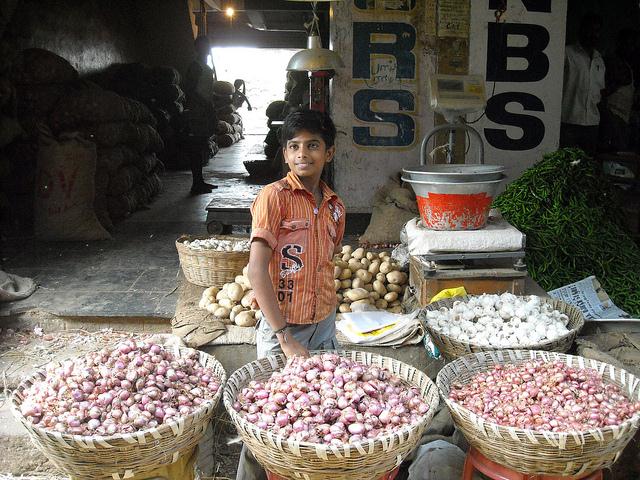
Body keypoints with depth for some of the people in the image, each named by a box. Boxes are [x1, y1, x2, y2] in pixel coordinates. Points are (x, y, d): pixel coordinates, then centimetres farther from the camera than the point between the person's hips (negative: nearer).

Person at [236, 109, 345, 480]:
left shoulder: (335, 205, 5)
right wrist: (285, 337, -22)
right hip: (283, 327, -5)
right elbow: (257, 270, -20)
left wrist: (328, 316, 9)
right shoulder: (274, 196, -13)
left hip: (325, 326, 6)